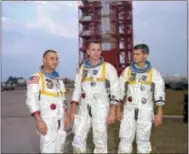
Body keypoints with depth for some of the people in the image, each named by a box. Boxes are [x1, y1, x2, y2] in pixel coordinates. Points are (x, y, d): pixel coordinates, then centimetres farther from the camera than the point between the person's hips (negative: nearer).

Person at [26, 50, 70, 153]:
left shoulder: (58, 79, 14)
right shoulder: (36, 78, -9)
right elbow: (31, 100, -16)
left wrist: (65, 115, 12)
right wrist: (39, 121, -22)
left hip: (60, 120, 7)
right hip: (47, 121, -7)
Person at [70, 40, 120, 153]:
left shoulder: (108, 68, -4)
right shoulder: (82, 68, 8)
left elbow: (115, 90, -6)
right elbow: (77, 90, 10)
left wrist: (112, 113, -12)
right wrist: (73, 110, 4)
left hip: (101, 109, -4)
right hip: (84, 109, 4)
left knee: (100, 141, 3)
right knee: (78, 141, 6)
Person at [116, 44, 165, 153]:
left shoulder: (154, 73, -4)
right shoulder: (127, 71, 1)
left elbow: (160, 94, -3)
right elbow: (120, 92, 6)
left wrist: (160, 114, -6)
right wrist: (118, 110, 5)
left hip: (145, 111, -1)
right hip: (129, 111, 1)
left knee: (143, 139, 10)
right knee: (125, 139, 5)